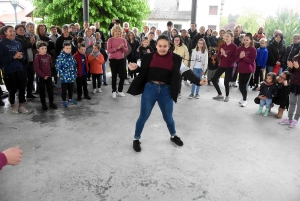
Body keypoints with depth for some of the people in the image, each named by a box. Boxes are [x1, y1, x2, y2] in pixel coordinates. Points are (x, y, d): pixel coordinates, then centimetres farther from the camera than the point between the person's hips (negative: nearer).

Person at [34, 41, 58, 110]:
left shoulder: (49, 56, 4)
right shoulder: (37, 57, -11)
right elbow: (36, 68, -15)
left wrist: (49, 73, 6)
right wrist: (43, 76, -16)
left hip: (49, 76, 4)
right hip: (41, 77, -4)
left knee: (50, 90, 10)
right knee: (42, 91, 7)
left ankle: (51, 103, 23)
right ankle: (43, 104, 18)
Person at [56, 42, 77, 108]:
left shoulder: (72, 56, 4)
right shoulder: (60, 57, -15)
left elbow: (75, 65, 14)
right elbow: (58, 67, -15)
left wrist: (75, 73, 10)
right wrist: (62, 75, -17)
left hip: (72, 77, 6)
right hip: (64, 78, -5)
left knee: (71, 89, 19)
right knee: (64, 90, 8)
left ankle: (70, 99, 37)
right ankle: (64, 101, 23)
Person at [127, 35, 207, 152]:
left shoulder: (175, 59, -2)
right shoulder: (149, 57, -2)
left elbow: (185, 71, -5)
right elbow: (143, 71, 7)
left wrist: (198, 81, -16)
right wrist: (135, 68, -14)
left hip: (166, 90, 1)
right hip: (150, 88, 0)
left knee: (168, 117, 16)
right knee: (143, 116, 8)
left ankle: (173, 136, 43)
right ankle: (136, 139, 28)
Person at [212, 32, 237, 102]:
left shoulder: (234, 47, -9)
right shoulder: (222, 45, 6)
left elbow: (234, 58, -14)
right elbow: (218, 56, 5)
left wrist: (226, 55, -21)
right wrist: (222, 54, -15)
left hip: (229, 67, -6)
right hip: (221, 65, 6)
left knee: (226, 82, -6)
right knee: (214, 79, 3)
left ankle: (227, 96, 21)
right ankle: (220, 95, 20)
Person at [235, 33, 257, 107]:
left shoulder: (253, 50, -7)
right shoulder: (239, 48, 2)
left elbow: (252, 61, -13)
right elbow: (236, 59, 1)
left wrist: (244, 57, -25)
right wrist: (240, 57, -20)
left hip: (249, 69, -4)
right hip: (241, 69, 4)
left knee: (245, 84, -5)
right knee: (240, 85, 7)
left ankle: (245, 100, 12)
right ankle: (244, 97, 33)